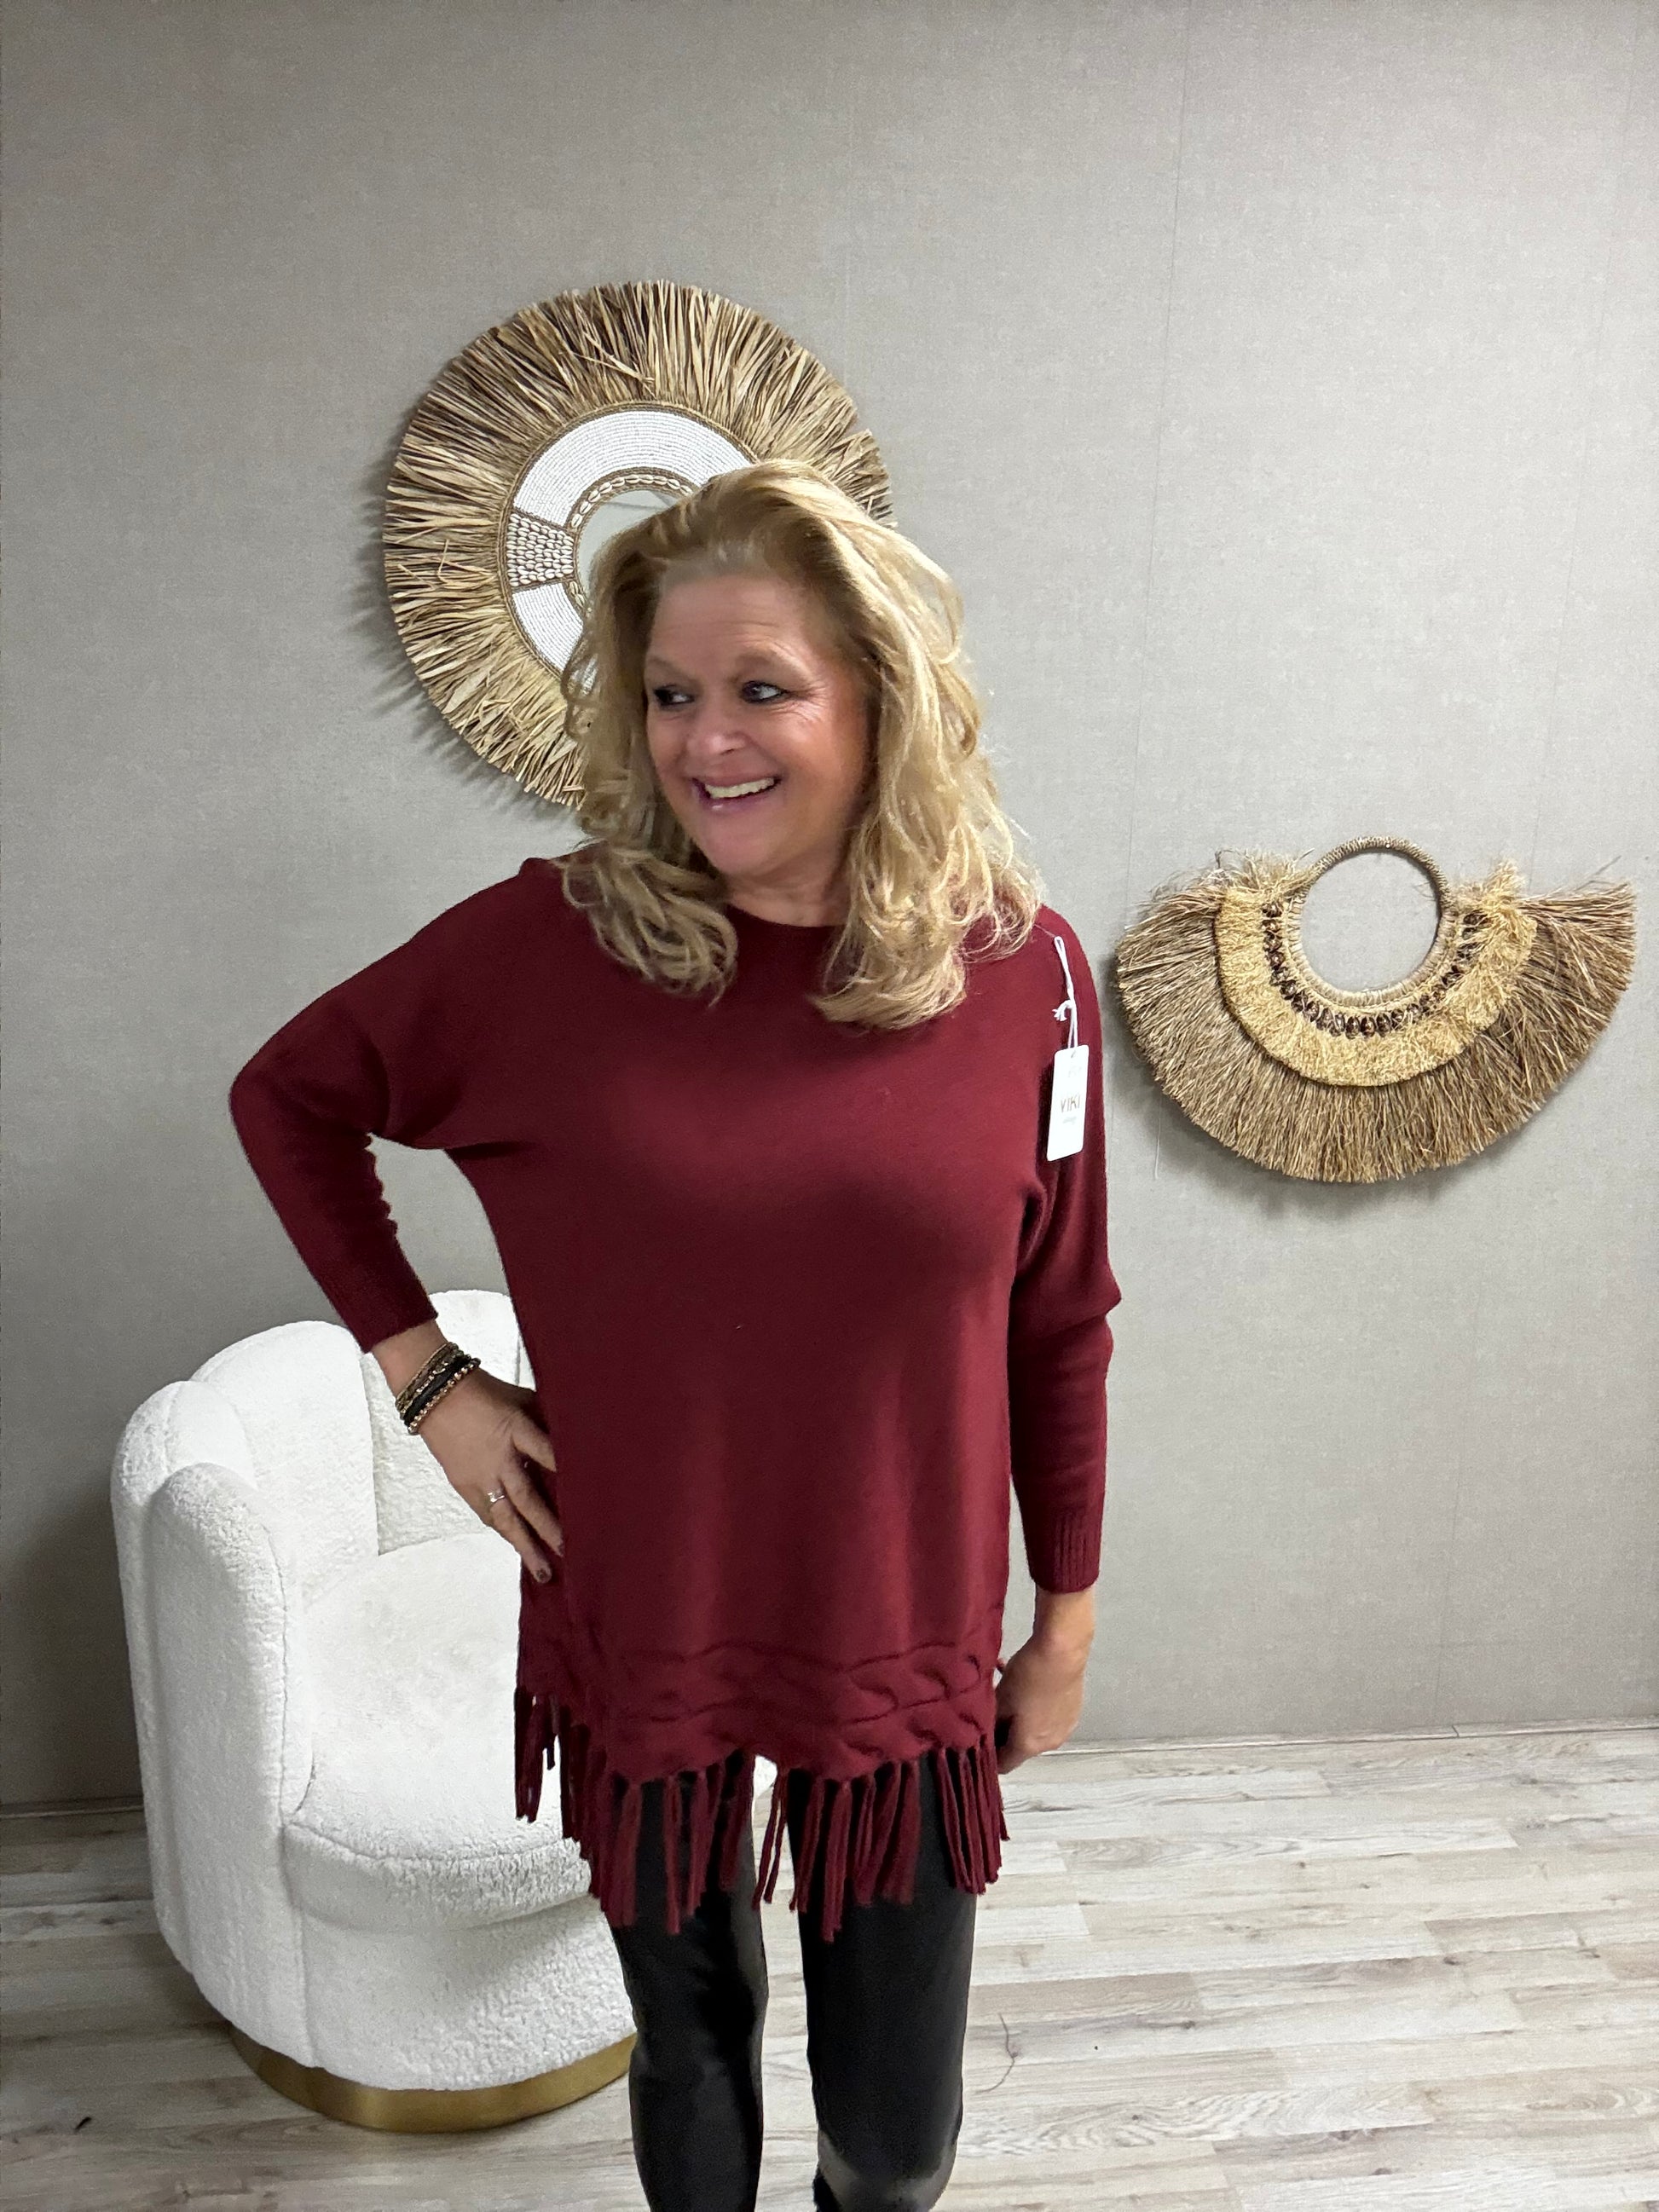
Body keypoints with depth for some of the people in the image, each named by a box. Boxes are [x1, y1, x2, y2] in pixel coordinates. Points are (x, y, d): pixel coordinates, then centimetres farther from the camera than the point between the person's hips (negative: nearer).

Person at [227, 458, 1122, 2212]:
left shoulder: (1019, 966, -10)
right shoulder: (550, 939, -13)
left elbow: (1059, 1325, -1)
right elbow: (287, 1096, 2)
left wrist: (1068, 1614, 6)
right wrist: (420, 1369, -6)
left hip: (905, 1646, 1)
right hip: (644, 1633, 0)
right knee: (687, 2039, 25)